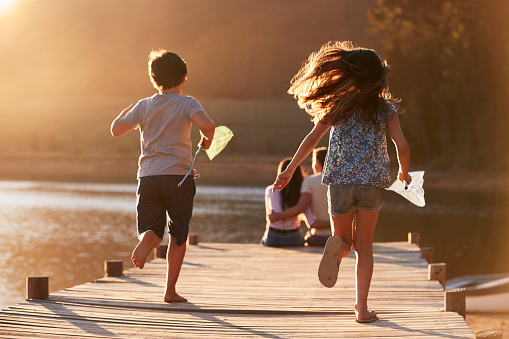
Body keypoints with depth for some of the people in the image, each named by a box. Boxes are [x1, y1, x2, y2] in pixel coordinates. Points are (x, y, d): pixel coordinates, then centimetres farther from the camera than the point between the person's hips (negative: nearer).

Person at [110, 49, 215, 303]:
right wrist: (207, 139, 0)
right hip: (178, 176, -2)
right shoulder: (187, 104, -2)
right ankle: (170, 290, 6)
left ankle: (147, 238, -27)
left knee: (151, 230, 11)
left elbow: (116, 129, 9)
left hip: (148, 177, 2)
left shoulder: (144, 106, 7)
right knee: (178, 235, 10)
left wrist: (129, 110, 27)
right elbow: (207, 124, -21)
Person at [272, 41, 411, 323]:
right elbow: (402, 146, -3)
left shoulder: (338, 105, 2)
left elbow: (312, 138, -4)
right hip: (372, 183, 0)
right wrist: (404, 173, 16)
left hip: (340, 182, 0)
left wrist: (290, 169, 1)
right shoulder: (386, 109, 2)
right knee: (364, 246, 15)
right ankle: (361, 307, 8)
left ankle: (336, 246, -23)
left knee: (344, 241, 16)